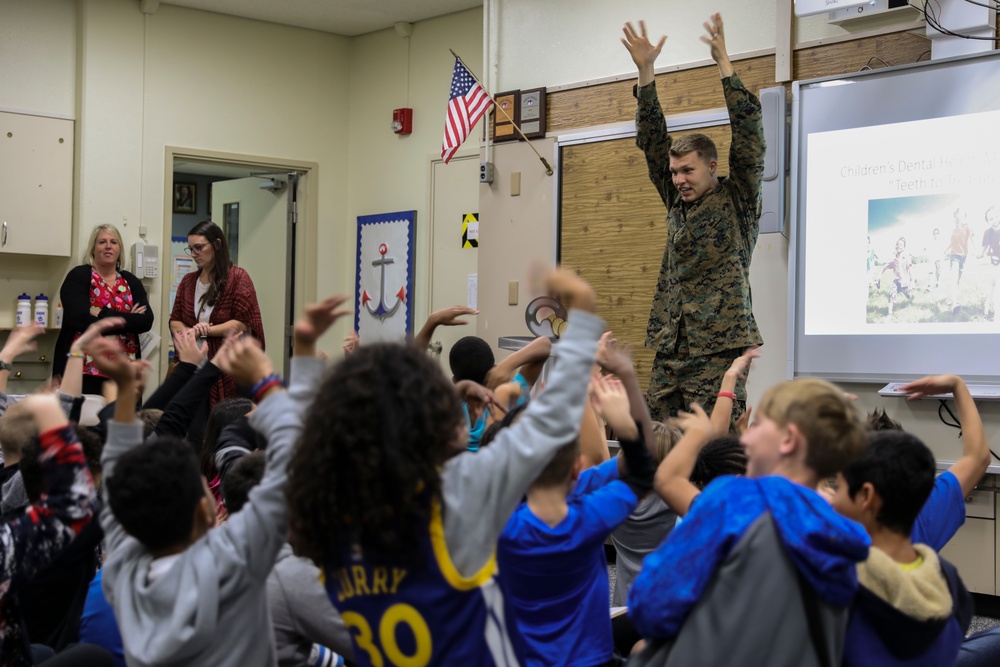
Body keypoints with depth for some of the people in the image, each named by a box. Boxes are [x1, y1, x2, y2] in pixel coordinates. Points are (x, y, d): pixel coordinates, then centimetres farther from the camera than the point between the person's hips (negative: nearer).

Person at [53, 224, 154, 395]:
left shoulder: (131, 282, 13)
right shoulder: (78, 276, 1)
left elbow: (146, 321, -3)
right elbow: (80, 318, -15)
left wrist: (102, 315, -12)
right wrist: (127, 319, -10)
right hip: (82, 370, -4)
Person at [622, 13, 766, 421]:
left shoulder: (738, 202, 3)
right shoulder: (678, 203, 15)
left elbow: (748, 131, -7)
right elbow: (652, 139, 12)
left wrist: (723, 62, -10)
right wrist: (645, 71, 4)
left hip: (719, 347, -5)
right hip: (669, 348, 5)